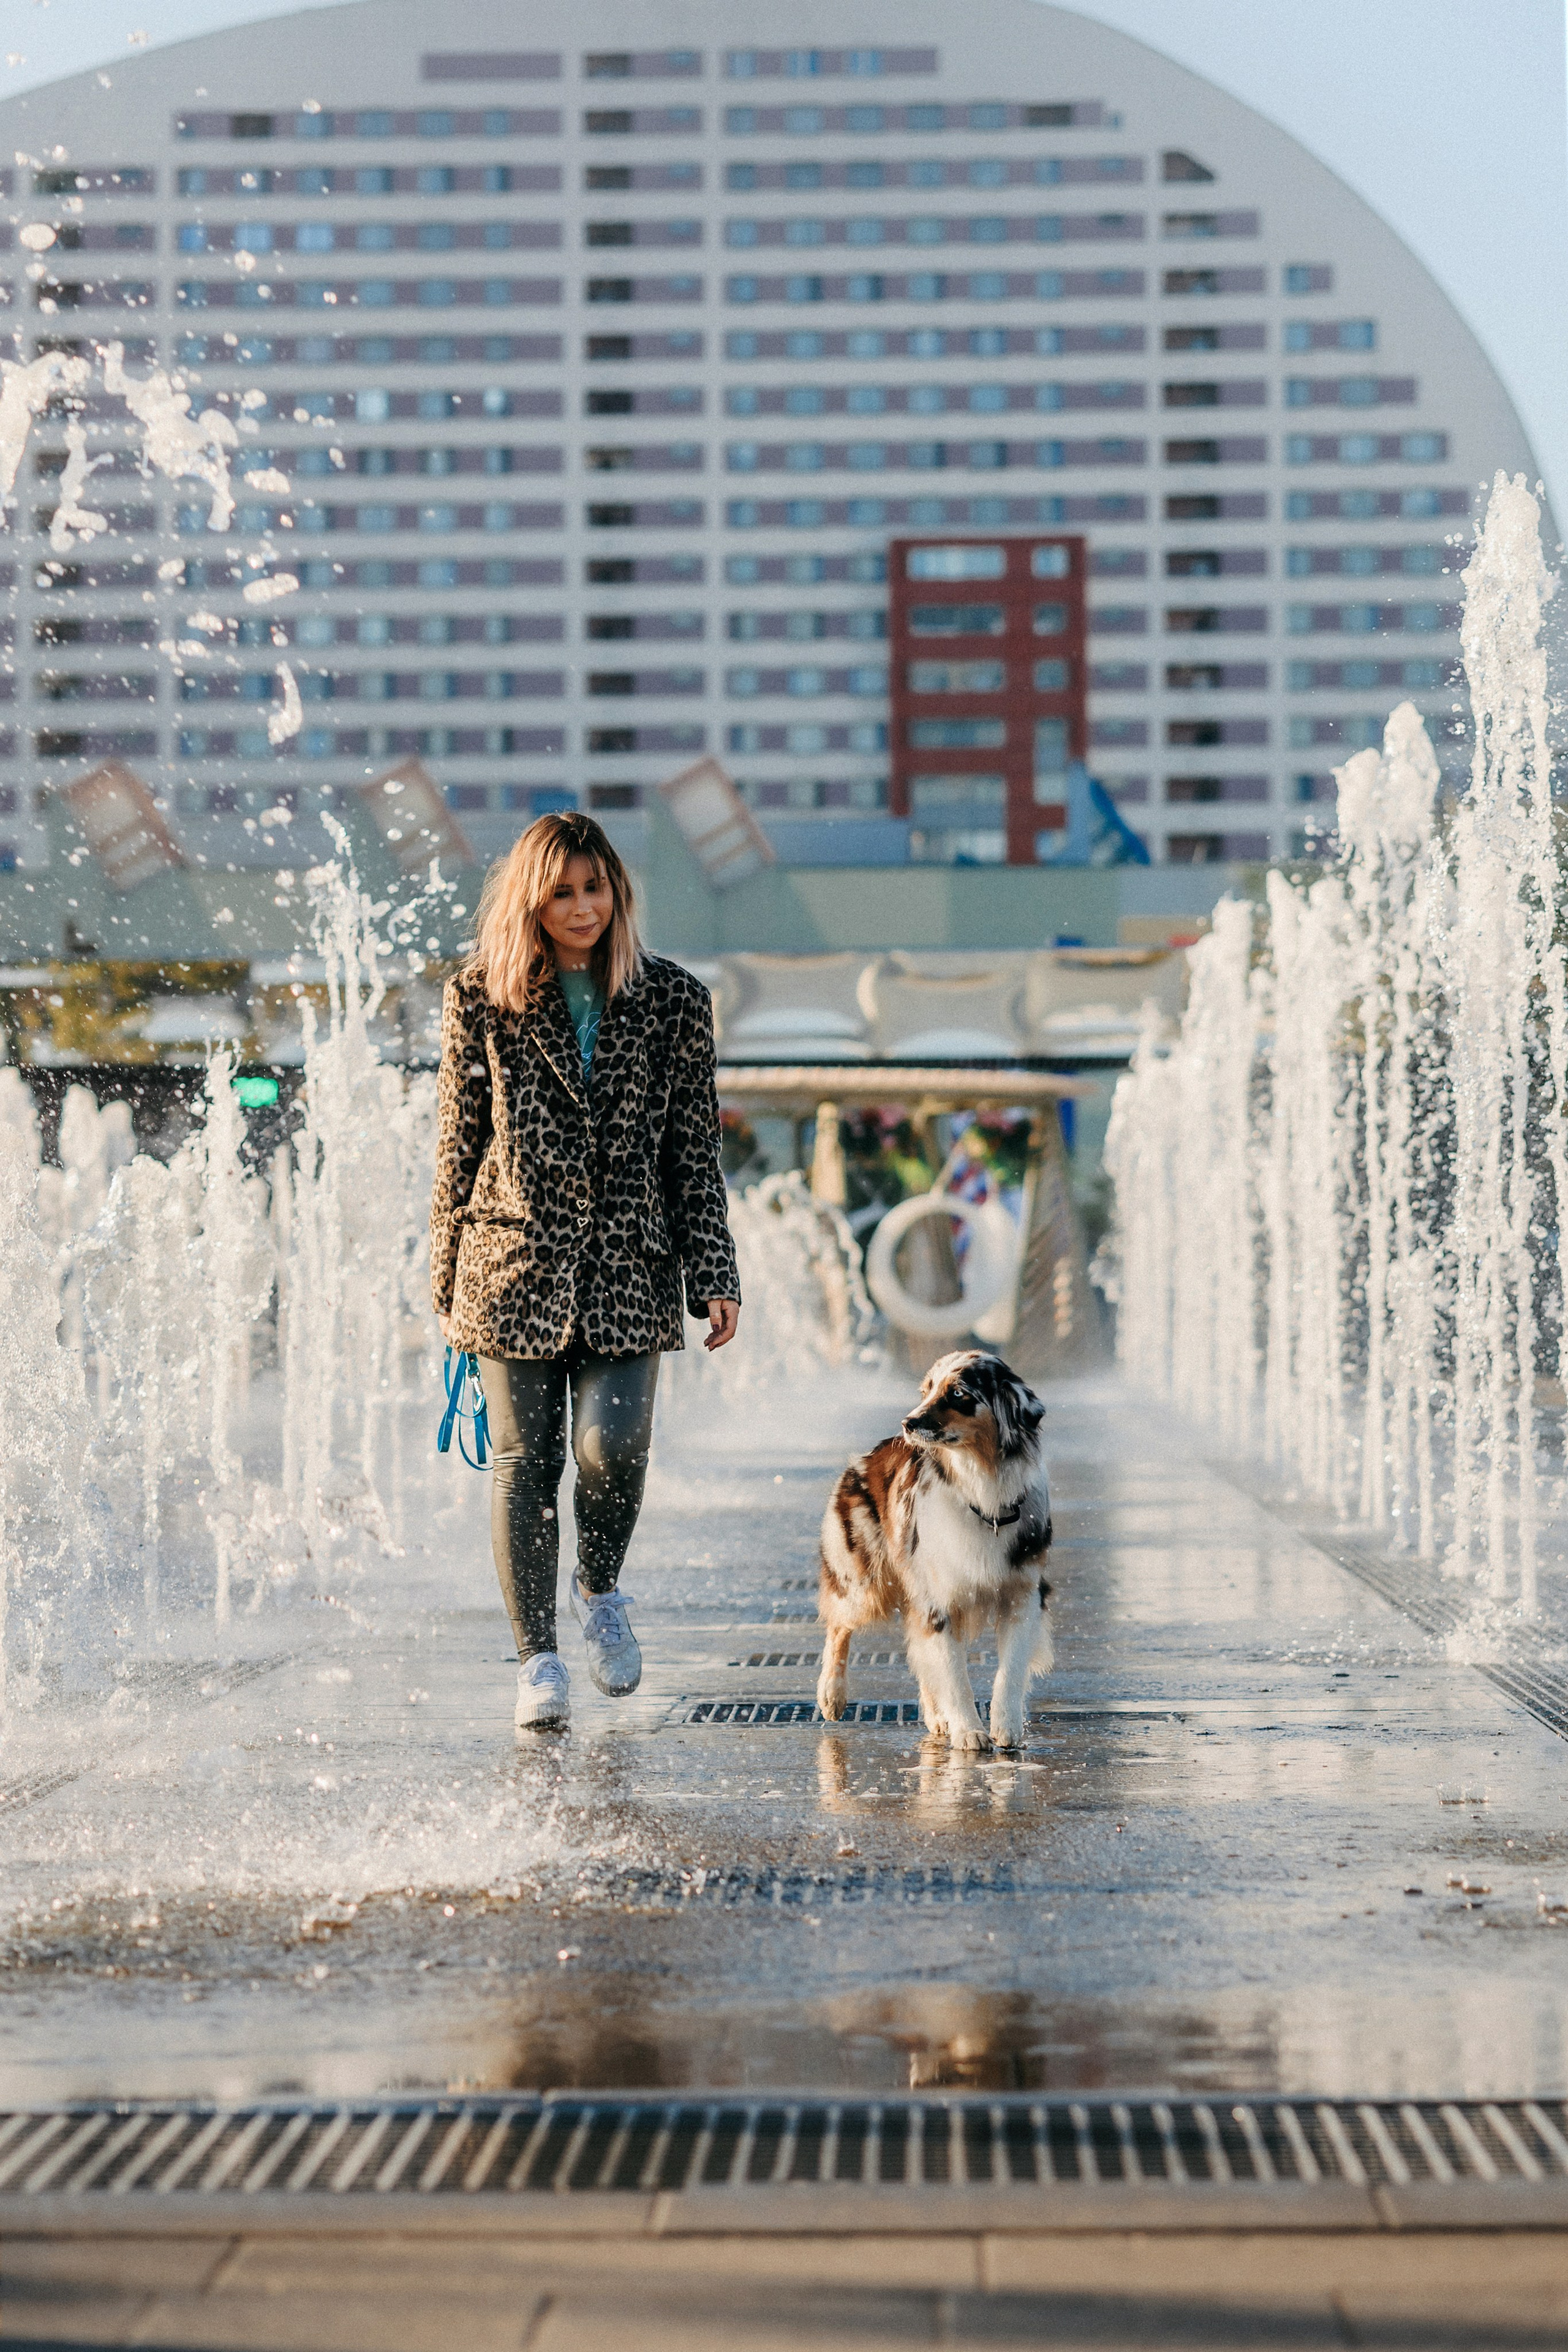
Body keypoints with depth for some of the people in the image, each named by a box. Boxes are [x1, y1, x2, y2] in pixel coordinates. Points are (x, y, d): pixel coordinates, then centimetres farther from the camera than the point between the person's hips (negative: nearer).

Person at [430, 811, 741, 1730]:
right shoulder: (483, 1000, 2)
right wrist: (449, 1280, 7)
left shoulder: (674, 1001, 5)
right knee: (526, 1462, 0)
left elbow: (696, 1150, 7)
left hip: (628, 1265, 0)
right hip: (516, 1260, 0)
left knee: (613, 1445, -14)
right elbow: (460, 1144, 7)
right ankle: (538, 1656, 10)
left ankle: (601, 1588, 16)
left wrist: (715, 1275, 2)